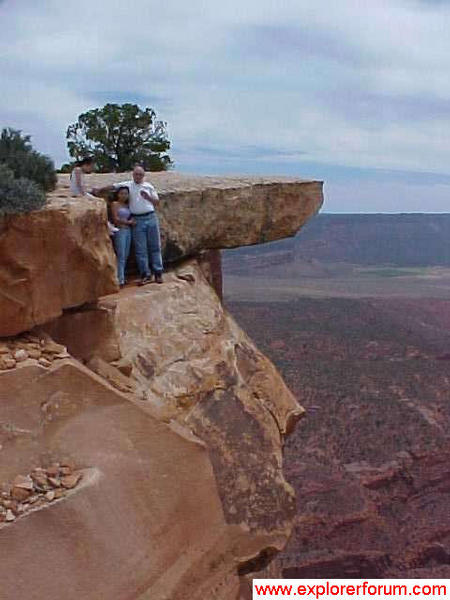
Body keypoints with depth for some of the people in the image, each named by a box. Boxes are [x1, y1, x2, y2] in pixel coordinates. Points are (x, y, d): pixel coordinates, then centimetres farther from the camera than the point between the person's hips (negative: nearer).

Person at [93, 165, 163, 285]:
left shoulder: (149, 186, 10)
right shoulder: (127, 185, 7)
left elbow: (157, 202, 9)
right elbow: (112, 187, 3)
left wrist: (148, 197, -8)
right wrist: (99, 190, -8)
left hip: (151, 218, 1)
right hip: (137, 220, -1)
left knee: (154, 247, 4)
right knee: (140, 249, 0)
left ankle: (158, 273, 10)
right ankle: (145, 275, 6)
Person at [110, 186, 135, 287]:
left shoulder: (127, 206, 18)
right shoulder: (115, 204, 0)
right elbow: (115, 219, -8)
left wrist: (132, 221, -3)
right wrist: (128, 222, -4)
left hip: (128, 231, 7)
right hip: (119, 230, -7)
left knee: (126, 256, 4)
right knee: (121, 256, -11)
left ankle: (122, 277, 8)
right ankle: (120, 279, -13)